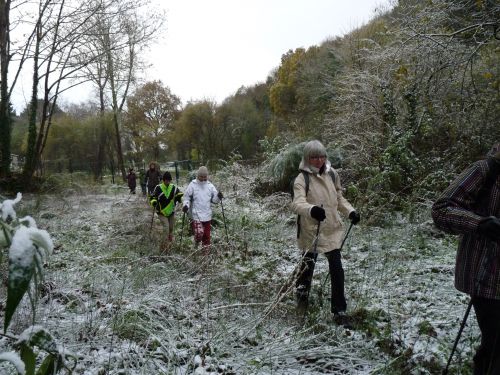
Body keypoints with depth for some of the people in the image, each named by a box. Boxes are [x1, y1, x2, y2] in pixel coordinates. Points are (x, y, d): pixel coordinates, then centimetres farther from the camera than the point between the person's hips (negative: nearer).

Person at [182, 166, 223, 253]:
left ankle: (205, 251, 31)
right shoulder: (192, 185, -3)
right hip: (196, 214, -3)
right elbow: (187, 197, 1)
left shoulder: (210, 185, 5)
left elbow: (214, 199, 7)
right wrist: (186, 205, -17)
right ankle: (196, 242, 17)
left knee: (206, 235, 11)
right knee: (199, 232, -17)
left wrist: (218, 197, -14)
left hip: (207, 215, 3)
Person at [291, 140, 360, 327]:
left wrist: (350, 211, 0)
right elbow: (297, 203, -26)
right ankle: (302, 295, 44)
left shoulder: (332, 174, 4)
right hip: (311, 230, -3)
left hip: (332, 229, 4)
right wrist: (312, 209, -46)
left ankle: (340, 311, 13)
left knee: (337, 269, 1)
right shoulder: (302, 178, -12)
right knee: (308, 266, 15)